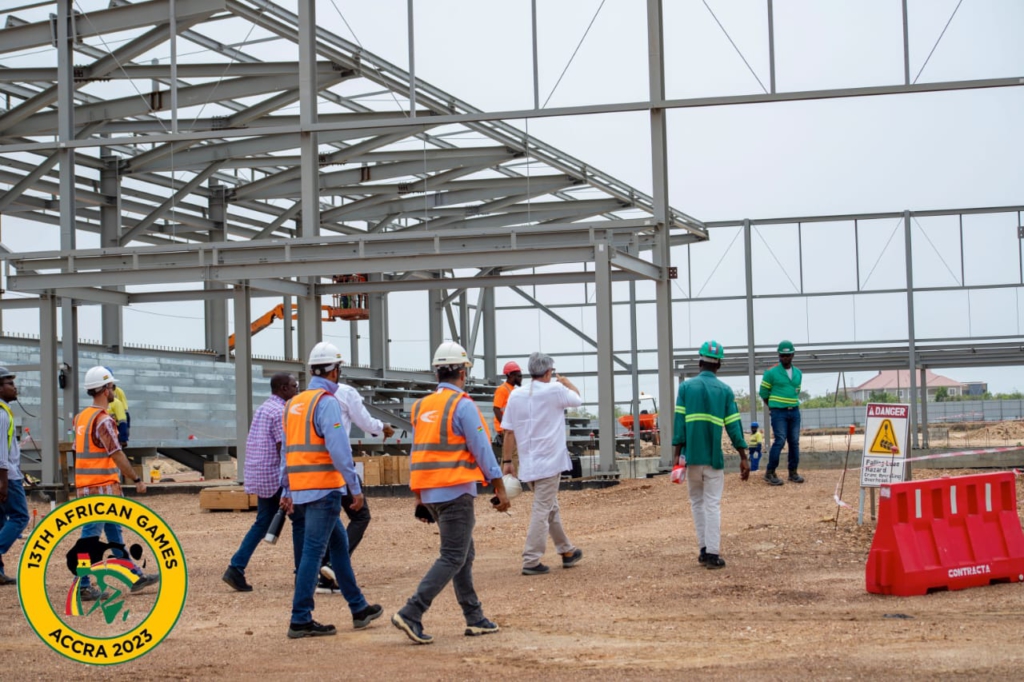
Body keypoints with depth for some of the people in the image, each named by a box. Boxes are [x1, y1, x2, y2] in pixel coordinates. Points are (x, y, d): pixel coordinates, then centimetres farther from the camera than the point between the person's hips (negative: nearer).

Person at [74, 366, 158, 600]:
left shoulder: (81, 417, 12)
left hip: (84, 485, 9)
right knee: (91, 536, -5)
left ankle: (136, 576, 22)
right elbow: (117, 455, -18)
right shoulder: (104, 420, -16)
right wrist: (137, 480, -12)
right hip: (103, 487, -9)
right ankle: (83, 587, -3)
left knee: (114, 532, 15)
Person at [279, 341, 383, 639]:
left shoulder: (293, 403, 15)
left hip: (299, 489, 9)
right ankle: (300, 620, -7)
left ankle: (359, 608, 23)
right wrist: (355, 488, -15)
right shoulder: (326, 402, -11)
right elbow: (338, 449, -19)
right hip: (324, 489, -8)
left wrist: (286, 490, 20)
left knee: (339, 543, 17)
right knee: (313, 552, -7)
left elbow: (288, 450, 17)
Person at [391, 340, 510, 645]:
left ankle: (475, 618, 17)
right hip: (456, 492, -8)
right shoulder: (463, 405, -11)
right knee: (453, 558, -6)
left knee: (464, 555, 16)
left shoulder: (422, 406, 11)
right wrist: (500, 489, -6)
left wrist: (419, 497, 19)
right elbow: (482, 449, -12)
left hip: (430, 493, 8)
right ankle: (411, 613, -17)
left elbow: (418, 453, 14)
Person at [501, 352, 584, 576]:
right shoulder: (555, 391, -9)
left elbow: (509, 432, 3)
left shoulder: (515, 396, 2)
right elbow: (578, 399, 11)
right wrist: (565, 382, 29)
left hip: (528, 464, 6)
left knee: (550, 508, 19)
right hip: (550, 462, -6)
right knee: (542, 511, -6)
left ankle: (567, 551, 31)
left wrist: (507, 461, 9)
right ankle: (531, 561, -10)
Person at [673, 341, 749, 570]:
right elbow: (733, 426, -1)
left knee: (697, 502, 14)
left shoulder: (686, 387, 2)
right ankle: (712, 553, -5)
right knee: (712, 504, 1)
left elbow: (679, 423, -3)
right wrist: (743, 458, 2)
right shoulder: (725, 390, 2)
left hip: (691, 456, 1)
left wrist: (677, 455, -1)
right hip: (714, 457, 0)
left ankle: (704, 549, 12)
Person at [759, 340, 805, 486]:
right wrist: (773, 406, 6)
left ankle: (793, 472, 12)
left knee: (794, 442, 5)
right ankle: (770, 472, -6)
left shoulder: (798, 374, 12)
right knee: (780, 441, -12)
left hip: (794, 412, 6)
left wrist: (793, 404, 12)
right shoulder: (771, 373, -5)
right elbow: (763, 393, 1)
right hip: (779, 413, -5)